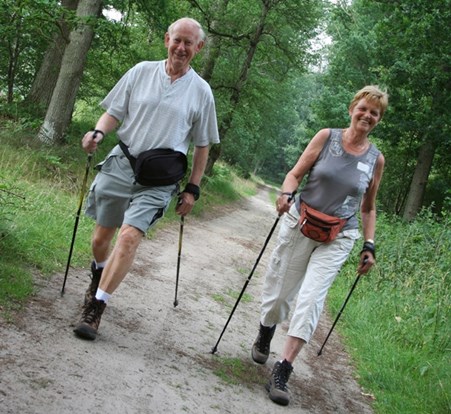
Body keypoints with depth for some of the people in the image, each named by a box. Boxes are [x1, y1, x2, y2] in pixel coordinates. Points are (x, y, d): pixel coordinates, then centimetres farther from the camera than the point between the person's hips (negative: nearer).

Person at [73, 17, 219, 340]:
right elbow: (114, 112, 7)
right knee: (102, 236, 11)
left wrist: (192, 188, 5)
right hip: (121, 163, 2)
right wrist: (98, 132, -14)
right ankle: (99, 275, 44)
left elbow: (202, 146, 9)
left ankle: (96, 306, -12)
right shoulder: (142, 72, 4)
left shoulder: (201, 91, 2)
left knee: (130, 236, -20)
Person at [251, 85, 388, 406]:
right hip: (300, 225, 0)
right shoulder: (327, 137, -2)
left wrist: (369, 246, 4)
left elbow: (368, 208, 12)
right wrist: (286, 194, -24)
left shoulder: (376, 159, 3)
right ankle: (264, 338, 42)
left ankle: (282, 373, -11)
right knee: (280, 292, 10)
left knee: (311, 299, -14)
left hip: (337, 239, 0)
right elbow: (295, 174, -3)